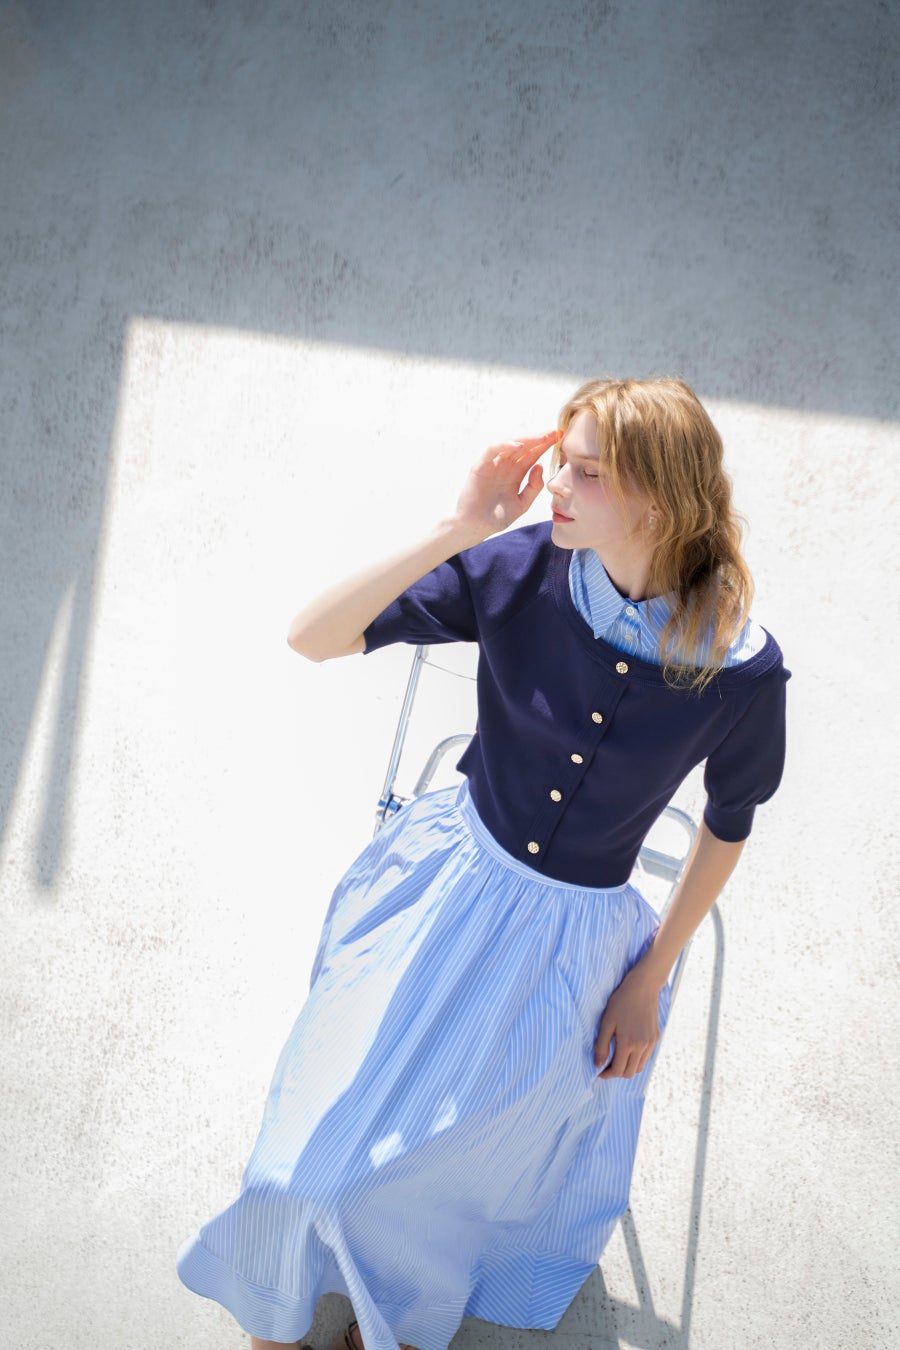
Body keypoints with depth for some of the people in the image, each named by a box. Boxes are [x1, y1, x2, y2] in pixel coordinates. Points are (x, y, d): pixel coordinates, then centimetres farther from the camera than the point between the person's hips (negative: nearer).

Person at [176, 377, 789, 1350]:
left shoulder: (742, 669, -22)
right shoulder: (517, 570, -20)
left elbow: (727, 826, -4)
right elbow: (312, 638, -20)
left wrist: (651, 982, 1)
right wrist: (456, 531, -31)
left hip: (568, 943, -1)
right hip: (444, 884, 1)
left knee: (437, 1164, 17)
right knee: (327, 1137, 12)